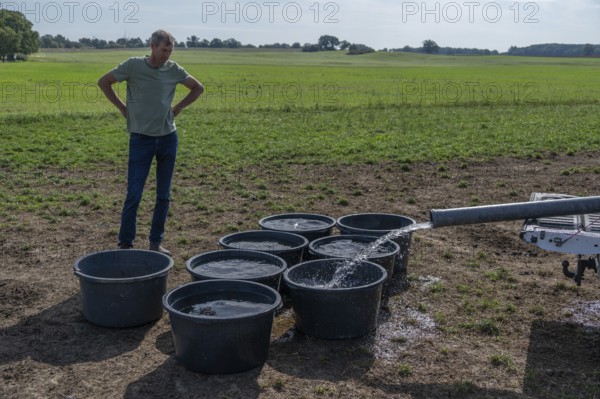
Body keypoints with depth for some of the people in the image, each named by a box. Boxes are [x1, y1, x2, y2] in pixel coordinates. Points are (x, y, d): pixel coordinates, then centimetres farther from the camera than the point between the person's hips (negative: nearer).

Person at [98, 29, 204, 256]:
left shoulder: (174, 70, 3)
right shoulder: (133, 65, -5)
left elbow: (198, 88, 17)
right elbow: (104, 82, 5)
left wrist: (179, 107, 6)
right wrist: (122, 107, 0)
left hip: (168, 138, 3)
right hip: (141, 138, -3)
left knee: (163, 195, 7)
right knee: (134, 195, -5)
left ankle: (156, 242, 19)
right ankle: (125, 244, 7)